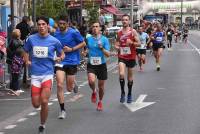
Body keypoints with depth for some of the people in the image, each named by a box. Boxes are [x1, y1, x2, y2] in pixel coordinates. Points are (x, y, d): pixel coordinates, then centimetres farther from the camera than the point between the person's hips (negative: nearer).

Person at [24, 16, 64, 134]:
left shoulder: (54, 41, -1)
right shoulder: (31, 39, 3)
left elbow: (62, 54, 13)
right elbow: (26, 52, 19)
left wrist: (59, 58, -8)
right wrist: (27, 61, 1)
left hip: (48, 73, -2)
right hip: (35, 74, 2)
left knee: (44, 102, -15)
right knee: (36, 104, 0)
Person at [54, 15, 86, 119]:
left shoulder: (73, 33, -9)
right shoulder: (56, 34, 4)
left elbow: (83, 43, -4)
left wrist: (71, 49, -13)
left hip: (72, 61, -2)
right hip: (60, 61, 2)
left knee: (69, 88, 5)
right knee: (59, 85, -11)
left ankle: (73, 84, 45)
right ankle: (62, 110, -1)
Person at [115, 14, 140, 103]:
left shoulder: (133, 32, -3)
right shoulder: (119, 32, 5)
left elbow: (139, 43, -4)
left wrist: (132, 43, -22)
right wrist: (117, 46, -4)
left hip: (131, 57, -1)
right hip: (122, 57, 1)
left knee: (130, 76, 10)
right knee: (121, 74, -19)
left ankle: (129, 94, 26)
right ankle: (122, 92, -4)